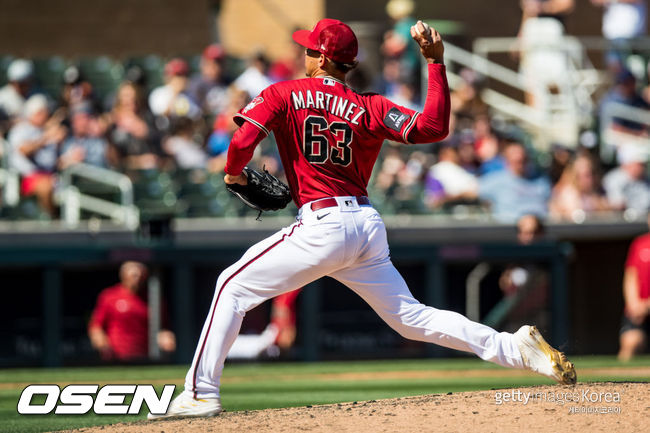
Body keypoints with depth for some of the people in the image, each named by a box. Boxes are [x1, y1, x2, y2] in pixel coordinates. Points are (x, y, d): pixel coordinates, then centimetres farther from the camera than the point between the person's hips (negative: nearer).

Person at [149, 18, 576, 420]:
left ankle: (201, 393, -1)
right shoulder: (368, 108, 8)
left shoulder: (284, 95, 1)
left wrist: (233, 174, 11)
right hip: (369, 226, 5)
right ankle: (516, 348, 0)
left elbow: (243, 141, -11)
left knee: (233, 287, 6)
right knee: (411, 317, 12)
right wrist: (436, 62, 4)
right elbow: (434, 128, -2)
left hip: (323, 226, -5)